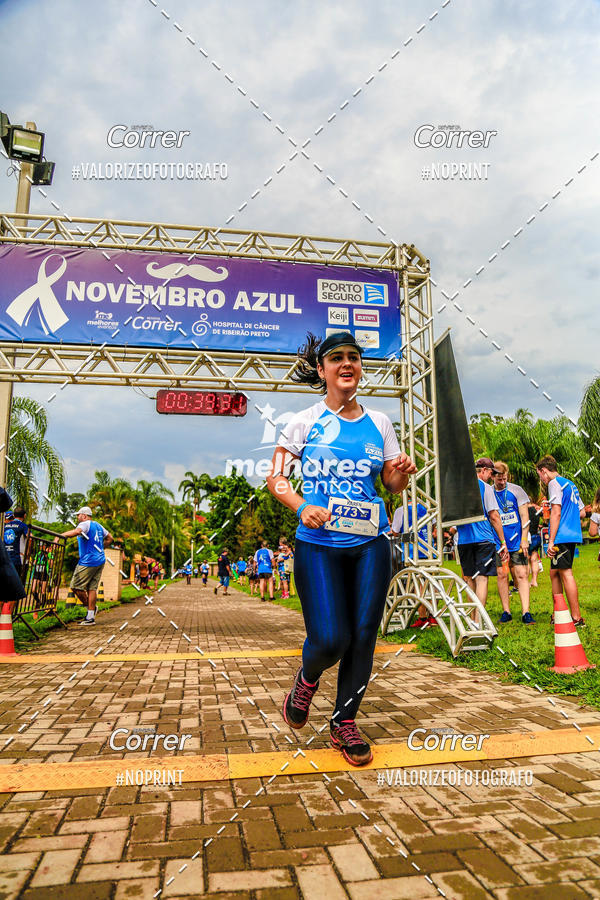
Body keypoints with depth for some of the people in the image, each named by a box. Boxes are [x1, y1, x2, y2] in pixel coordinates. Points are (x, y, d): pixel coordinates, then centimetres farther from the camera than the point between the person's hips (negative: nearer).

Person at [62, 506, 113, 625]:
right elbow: (109, 538, 27)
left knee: (75, 586, 2)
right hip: (100, 560, 9)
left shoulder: (85, 524, -7)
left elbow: (76, 532, -29)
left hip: (88, 561, -8)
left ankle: (89, 607, 13)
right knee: (92, 588, 7)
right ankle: (91, 617, 5)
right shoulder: (98, 525, 18)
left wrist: (61, 535, -24)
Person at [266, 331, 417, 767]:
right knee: (330, 640, -8)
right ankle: (307, 679, 29)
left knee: (363, 636, 5)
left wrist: (403, 472, -8)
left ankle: (345, 723, 26)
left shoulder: (379, 423, 8)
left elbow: (393, 484, 15)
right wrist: (302, 507, -16)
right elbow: (276, 477, 2)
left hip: (371, 543, 3)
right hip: (318, 544, -3)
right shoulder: (305, 423, 0)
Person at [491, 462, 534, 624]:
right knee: (502, 575, 3)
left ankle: (526, 613, -3)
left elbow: (524, 516, 0)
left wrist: (524, 539, -7)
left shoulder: (516, 490, -1)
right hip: (498, 543, 1)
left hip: (517, 542, -1)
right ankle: (506, 612, 12)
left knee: (521, 575, -5)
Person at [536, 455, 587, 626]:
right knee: (554, 573, 13)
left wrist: (551, 541, -18)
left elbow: (556, 513, -16)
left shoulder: (554, 483, -8)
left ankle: (577, 618, -3)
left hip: (561, 536, -9)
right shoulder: (570, 484, 20)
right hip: (572, 535, 9)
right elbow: (582, 513, 22)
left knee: (566, 574, -6)